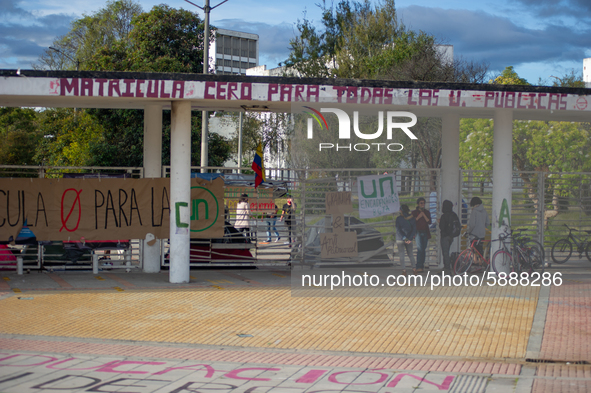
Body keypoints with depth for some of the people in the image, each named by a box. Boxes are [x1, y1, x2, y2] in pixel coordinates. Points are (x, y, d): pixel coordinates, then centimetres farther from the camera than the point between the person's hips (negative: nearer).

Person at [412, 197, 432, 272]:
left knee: (424, 250, 5)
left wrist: (424, 215, -11)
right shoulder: (414, 212, 3)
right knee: (419, 249, -16)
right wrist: (418, 217, -14)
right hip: (418, 232, -4)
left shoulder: (427, 212, 11)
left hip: (425, 233, 4)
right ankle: (419, 267, -19)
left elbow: (429, 222, 0)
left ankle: (422, 266, 13)